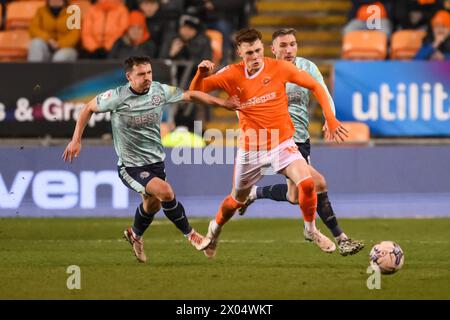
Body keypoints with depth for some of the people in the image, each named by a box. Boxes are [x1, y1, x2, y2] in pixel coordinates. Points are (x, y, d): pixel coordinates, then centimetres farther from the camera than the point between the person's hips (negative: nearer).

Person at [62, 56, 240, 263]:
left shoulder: (160, 91, -7)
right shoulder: (117, 97, -19)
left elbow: (190, 95, 7)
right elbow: (89, 109, -4)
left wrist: (222, 103, 7)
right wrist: (76, 140, -7)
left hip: (156, 160, 6)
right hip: (130, 166, -6)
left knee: (152, 204, 23)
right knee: (165, 192, -26)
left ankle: (135, 234, 54)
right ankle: (191, 235, -7)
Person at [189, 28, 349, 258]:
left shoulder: (279, 68, -9)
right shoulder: (232, 75, -7)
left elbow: (315, 86, 1)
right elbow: (195, 92, -6)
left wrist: (330, 119, -6)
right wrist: (201, 75, -28)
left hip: (282, 143, -1)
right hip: (250, 149, 1)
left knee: (307, 183, -25)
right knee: (237, 201, 16)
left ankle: (311, 230, 0)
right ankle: (215, 228, 48)